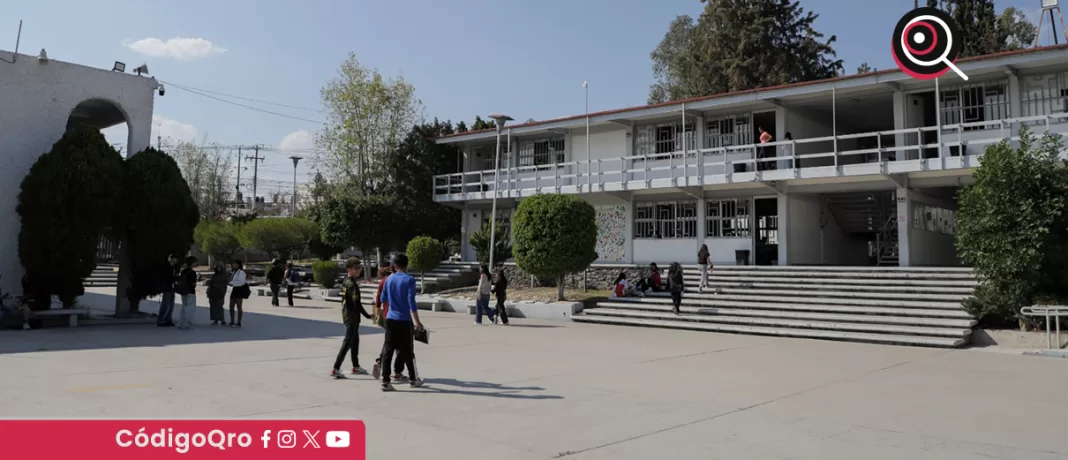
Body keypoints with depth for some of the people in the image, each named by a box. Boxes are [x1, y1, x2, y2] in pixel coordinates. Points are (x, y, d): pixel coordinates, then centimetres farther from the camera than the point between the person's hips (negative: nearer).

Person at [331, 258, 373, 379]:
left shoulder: (345, 282, 10)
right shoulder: (352, 284, -18)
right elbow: (356, 303, -22)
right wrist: (367, 315, -16)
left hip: (347, 315, 9)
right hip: (352, 317, -9)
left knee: (355, 341, 18)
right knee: (347, 343, -7)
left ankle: (356, 366, 27)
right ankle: (336, 369, -8)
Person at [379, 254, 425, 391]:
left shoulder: (389, 279, 6)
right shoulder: (409, 279, -9)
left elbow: (383, 299, 15)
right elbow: (411, 301, -14)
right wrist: (417, 321, -11)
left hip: (390, 319, 4)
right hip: (404, 320, -4)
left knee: (388, 350, 3)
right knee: (408, 351, 8)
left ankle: (385, 381, -2)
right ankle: (413, 379, 21)